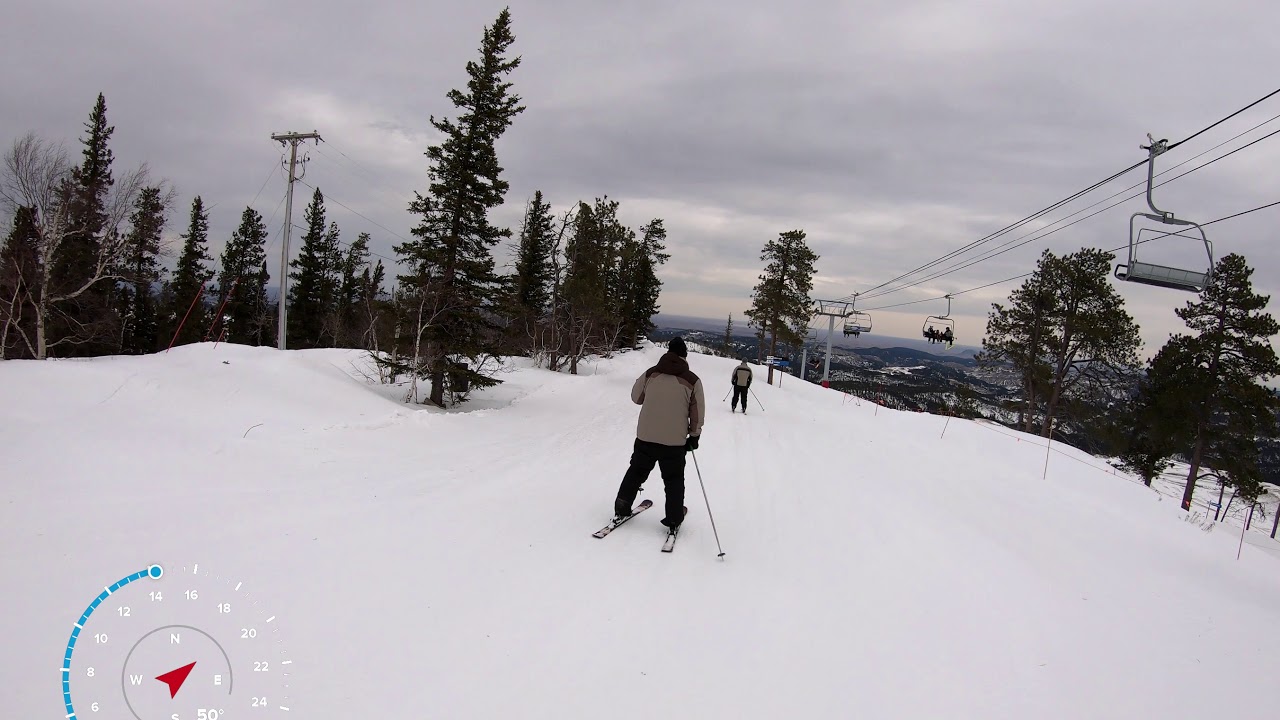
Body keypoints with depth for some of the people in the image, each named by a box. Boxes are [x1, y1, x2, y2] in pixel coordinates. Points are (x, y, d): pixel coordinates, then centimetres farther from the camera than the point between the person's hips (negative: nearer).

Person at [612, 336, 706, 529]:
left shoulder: (650, 374, -3)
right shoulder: (693, 381, -7)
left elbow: (636, 397, 11)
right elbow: (697, 414, -2)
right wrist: (694, 436, 10)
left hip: (645, 436, 2)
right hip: (675, 441, -1)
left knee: (636, 472, 19)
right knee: (674, 480, 14)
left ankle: (622, 507, 23)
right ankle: (674, 518, 15)